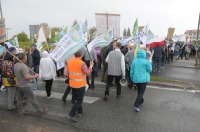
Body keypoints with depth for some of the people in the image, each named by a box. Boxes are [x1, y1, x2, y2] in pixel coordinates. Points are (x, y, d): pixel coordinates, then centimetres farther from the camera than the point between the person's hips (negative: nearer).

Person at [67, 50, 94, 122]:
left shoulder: (70, 62, 2)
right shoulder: (82, 63, -19)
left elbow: (68, 73, 10)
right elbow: (87, 73, -19)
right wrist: (91, 66, -6)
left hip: (72, 84, 7)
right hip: (80, 85, -7)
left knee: (76, 99, 22)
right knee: (79, 100, 4)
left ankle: (80, 111, 35)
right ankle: (72, 115, -1)